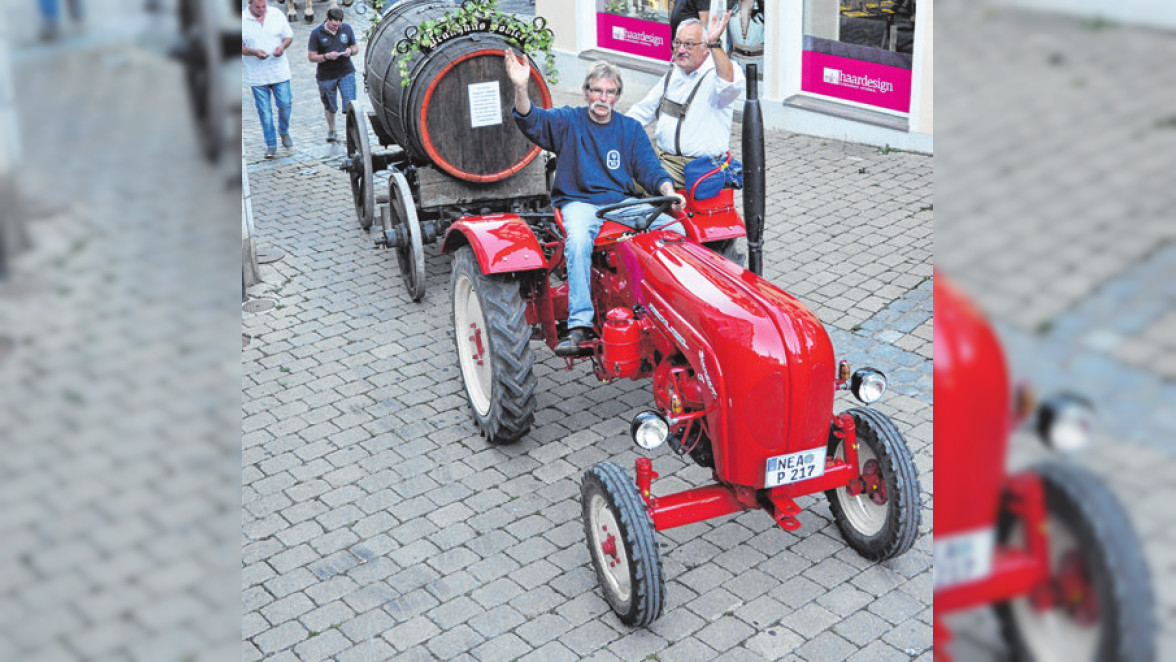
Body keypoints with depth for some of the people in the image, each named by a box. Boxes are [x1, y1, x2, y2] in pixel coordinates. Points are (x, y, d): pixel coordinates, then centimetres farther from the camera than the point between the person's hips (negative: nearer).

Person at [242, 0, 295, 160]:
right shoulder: (242, 19, -4)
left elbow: (289, 35, 11)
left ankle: (284, 132, 29)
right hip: (257, 75, -1)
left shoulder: (277, 14, 3)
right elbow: (240, 46, -2)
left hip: (280, 71, 1)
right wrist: (254, 52, -20)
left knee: (285, 105, -1)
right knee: (264, 111, 2)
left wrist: (282, 46, -11)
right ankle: (271, 145, 13)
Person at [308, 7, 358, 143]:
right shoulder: (317, 33, -7)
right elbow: (311, 57, -7)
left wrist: (351, 51, -12)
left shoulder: (346, 29, 1)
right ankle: (331, 131, 34)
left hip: (346, 72, 1)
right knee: (329, 107, 14)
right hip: (326, 76, -1)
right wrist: (327, 56, -24)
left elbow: (355, 47, 12)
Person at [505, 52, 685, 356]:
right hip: (579, 203, -3)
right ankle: (579, 325, -38)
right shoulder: (568, 121, 8)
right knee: (578, 241, -37)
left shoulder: (631, 129, 17)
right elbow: (532, 122, -10)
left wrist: (668, 192, -11)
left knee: (675, 228, -21)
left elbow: (649, 169, 10)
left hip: (624, 203, 3)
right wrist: (520, 89, -29)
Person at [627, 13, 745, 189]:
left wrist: (714, 44, -41)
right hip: (665, 159, 7)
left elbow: (730, 84, -33)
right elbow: (644, 109, 27)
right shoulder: (673, 74, 17)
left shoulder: (715, 74, -7)